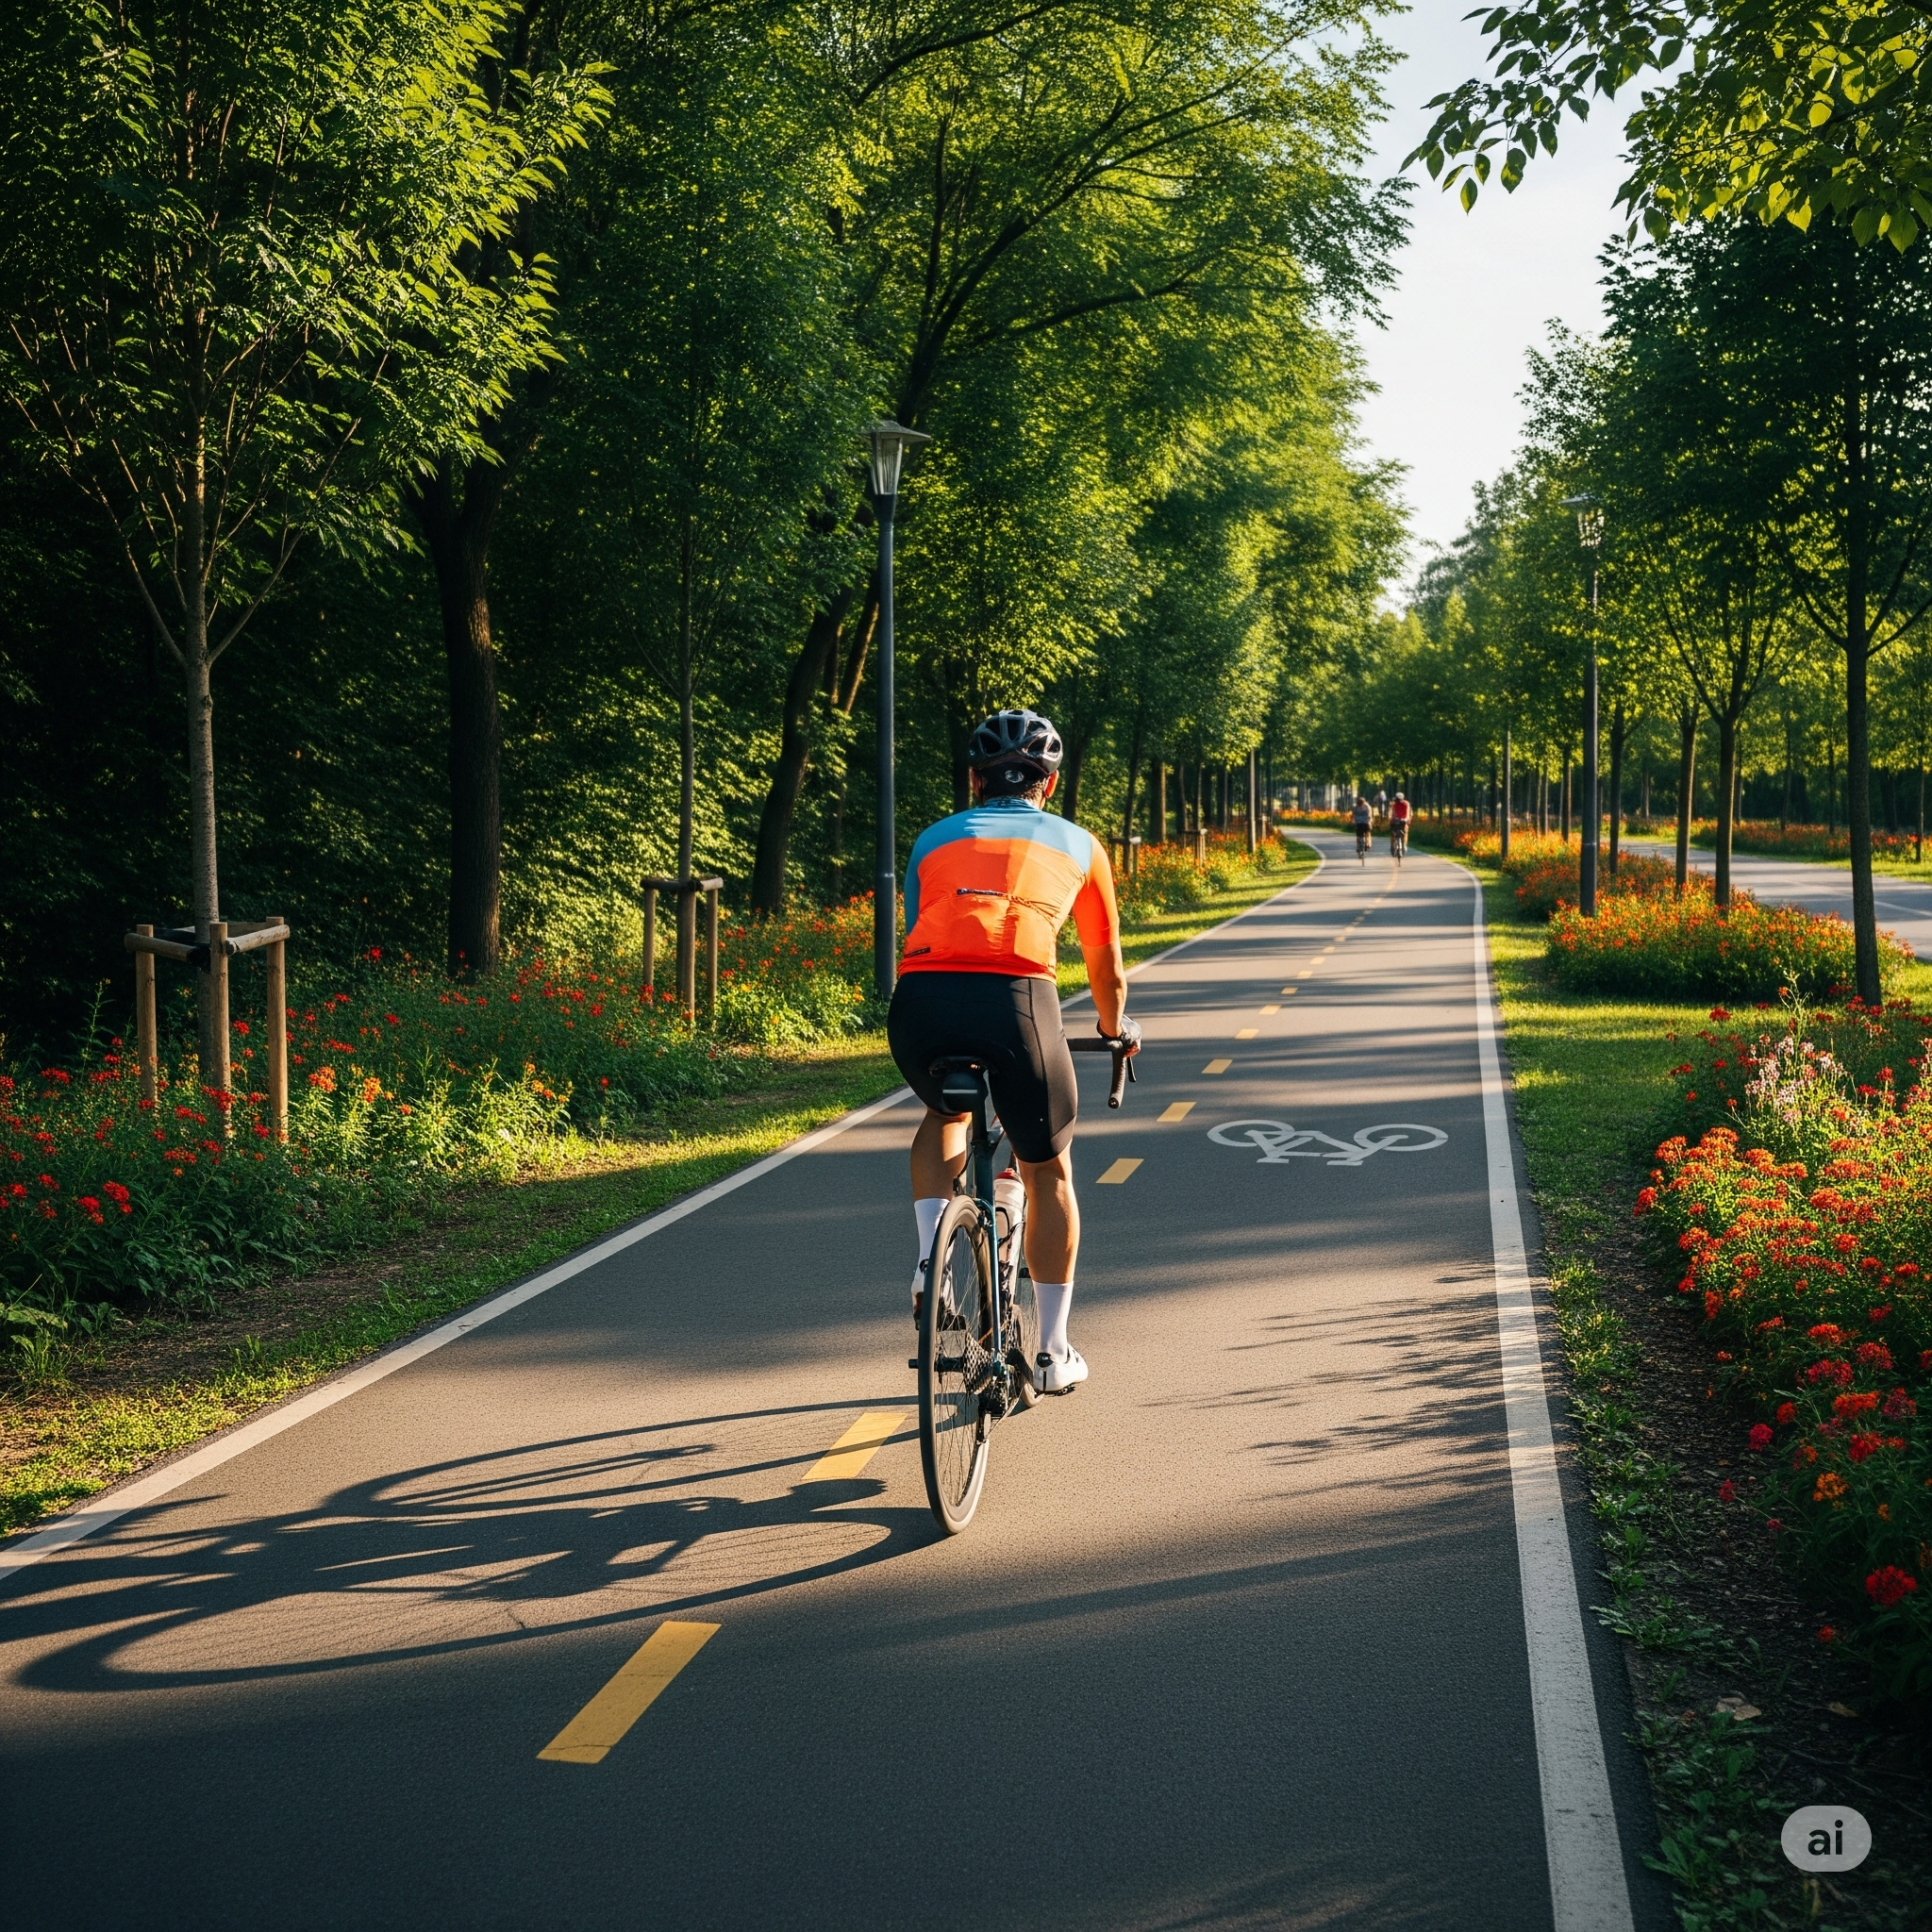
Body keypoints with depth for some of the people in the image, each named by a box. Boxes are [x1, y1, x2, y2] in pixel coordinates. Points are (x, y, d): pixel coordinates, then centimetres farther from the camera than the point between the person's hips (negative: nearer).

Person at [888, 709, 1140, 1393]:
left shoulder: (935, 838, 30)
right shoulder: (1076, 843, 28)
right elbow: (1106, 963, 37)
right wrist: (1115, 1027, 57)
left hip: (921, 999, 2)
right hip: (1015, 997, -2)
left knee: (945, 1113, 35)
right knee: (1048, 1171, 20)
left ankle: (931, 1259, 16)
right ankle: (1053, 1351, 25)